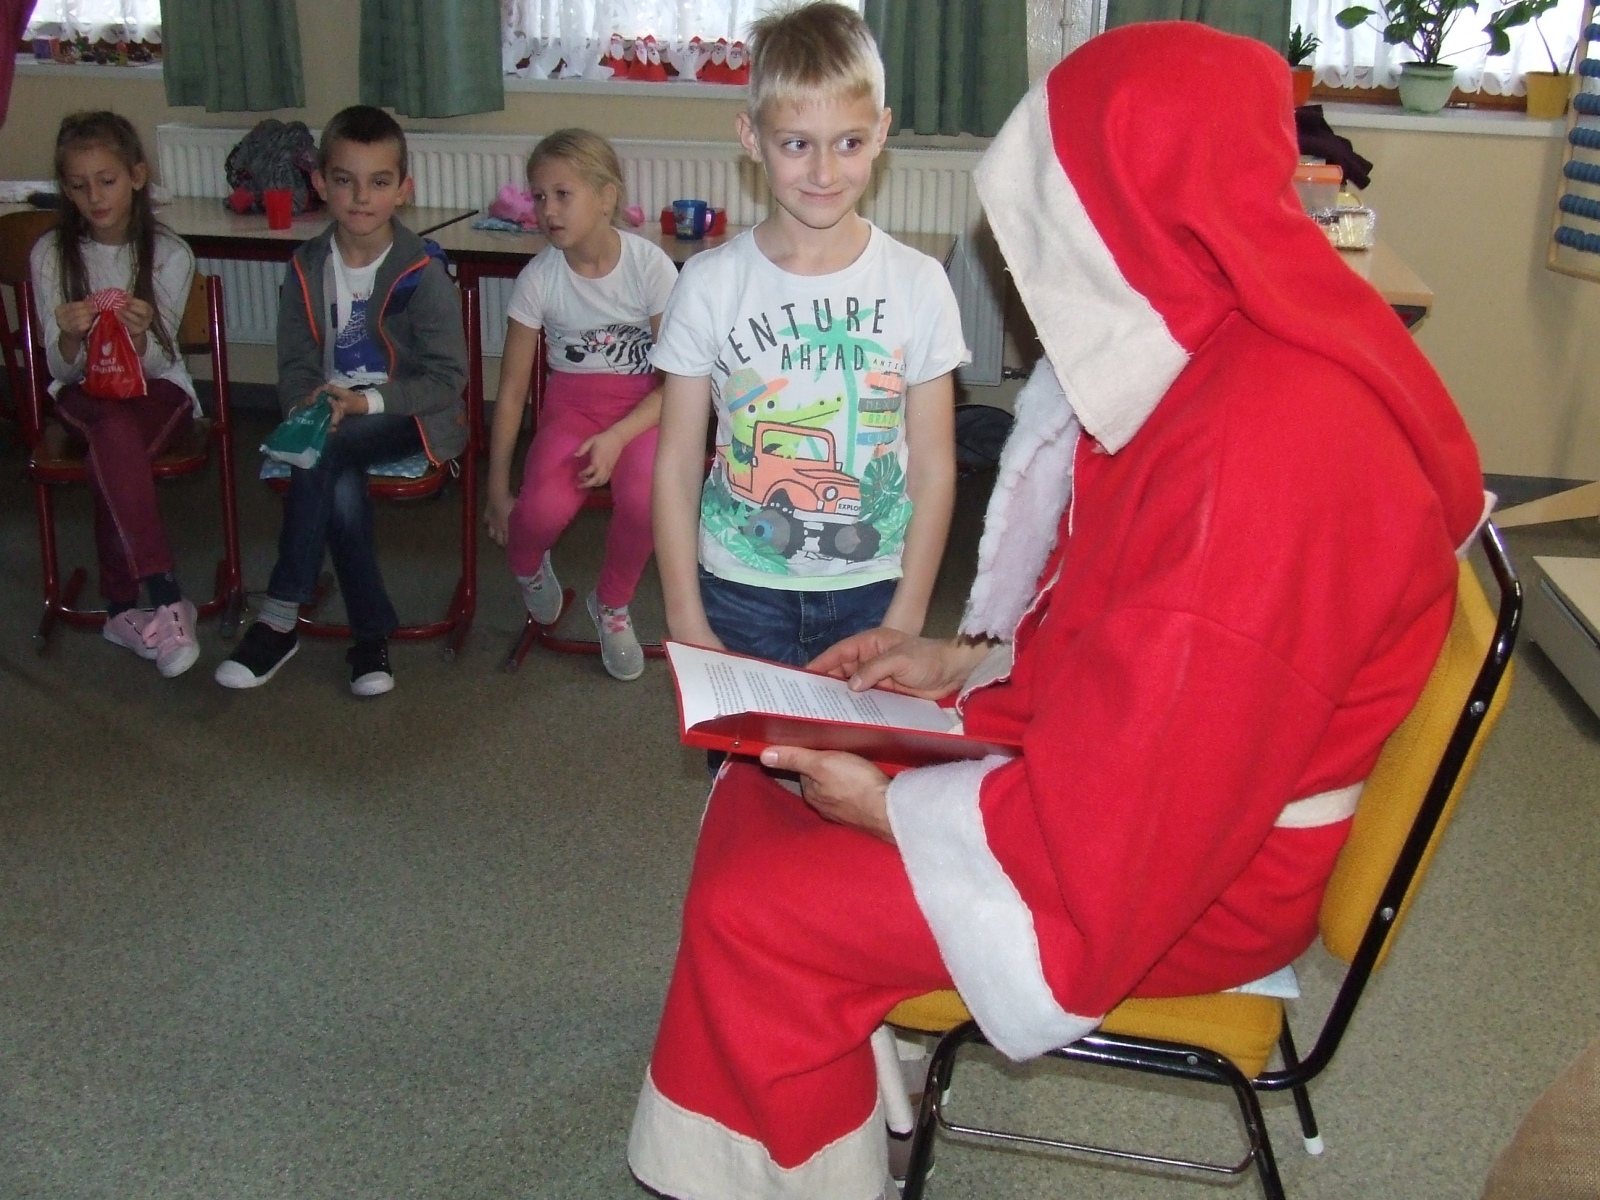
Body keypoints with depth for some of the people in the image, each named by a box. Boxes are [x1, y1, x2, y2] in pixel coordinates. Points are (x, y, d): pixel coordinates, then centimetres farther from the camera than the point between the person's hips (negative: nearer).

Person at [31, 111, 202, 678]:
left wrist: (140, 334, -32)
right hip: (85, 392, 1)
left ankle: (123, 608, -26)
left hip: (157, 388, -1)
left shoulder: (169, 253, -4)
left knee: (111, 453, -34)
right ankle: (165, 598, -39)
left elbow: (155, 363, -8)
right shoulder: (51, 254, 0)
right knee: (115, 430, -36)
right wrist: (70, 335, -26)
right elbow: (61, 366, -2)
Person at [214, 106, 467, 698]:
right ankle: (371, 635, -14)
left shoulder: (422, 272, -11)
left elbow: (447, 378, -13)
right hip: (331, 417, 4)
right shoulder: (307, 268, 3)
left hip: (409, 416, -3)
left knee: (322, 454, -32)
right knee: (341, 489, -29)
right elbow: (295, 367, 4)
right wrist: (314, 404, -19)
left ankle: (280, 618, -22)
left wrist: (365, 401, -24)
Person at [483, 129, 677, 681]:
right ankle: (527, 565, 14)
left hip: (642, 404, -1)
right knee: (545, 508, -29)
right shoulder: (538, 278, -8)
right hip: (571, 402, 1)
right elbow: (512, 388, -3)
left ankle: (612, 604, 2)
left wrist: (616, 439, -24)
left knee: (642, 498, -33)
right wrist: (498, 490, -2)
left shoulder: (649, 265, -13)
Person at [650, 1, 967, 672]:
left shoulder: (916, 284, -6)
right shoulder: (710, 284, -7)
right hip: (739, 594, 0)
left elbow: (933, 468, -2)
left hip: (871, 594, 1)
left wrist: (905, 621, -6)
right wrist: (686, 623, -5)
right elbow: (676, 463, -3)